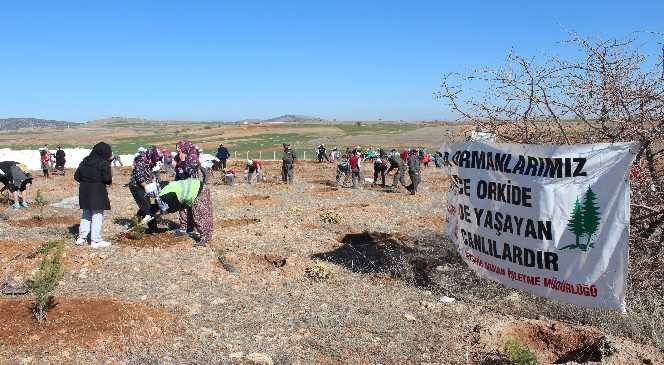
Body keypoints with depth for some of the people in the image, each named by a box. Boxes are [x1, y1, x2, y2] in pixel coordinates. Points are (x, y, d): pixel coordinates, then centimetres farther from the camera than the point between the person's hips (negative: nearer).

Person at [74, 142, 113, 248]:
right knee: (97, 215, 0)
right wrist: (110, 181, 3)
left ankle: (81, 237, 21)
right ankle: (96, 240, 2)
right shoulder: (104, 163, -12)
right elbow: (107, 178, -18)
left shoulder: (85, 161, 8)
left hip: (84, 191, 7)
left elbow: (76, 176, 8)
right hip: (98, 192, -6)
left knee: (86, 214, 19)